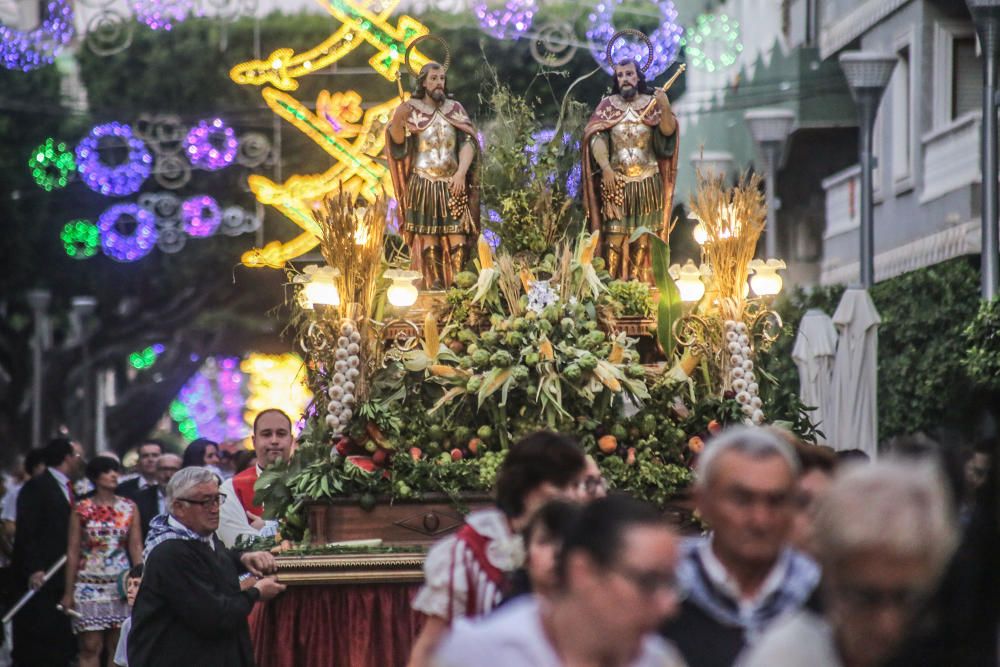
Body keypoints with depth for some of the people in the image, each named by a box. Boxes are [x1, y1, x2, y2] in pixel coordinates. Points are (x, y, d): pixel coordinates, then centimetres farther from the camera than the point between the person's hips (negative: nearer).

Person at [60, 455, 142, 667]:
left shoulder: (129, 508, 5)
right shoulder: (81, 509, 0)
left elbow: (136, 548, 3)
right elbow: (72, 552, 1)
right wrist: (69, 592, -2)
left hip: (120, 585, 2)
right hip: (89, 584, -2)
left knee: (117, 647, 2)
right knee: (90, 647, -4)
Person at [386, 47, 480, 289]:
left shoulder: (454, 109, 10)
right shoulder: (412, 108, 3)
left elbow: (468, 141, 2)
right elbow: (398, 141, -7)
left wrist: (462, 172, -13)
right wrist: (396, 121, -28)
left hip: (452, 185, 2)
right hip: (423, 184, -2)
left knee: (458, 237, -6)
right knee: (428, 238, -5)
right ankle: (434, 284, -2)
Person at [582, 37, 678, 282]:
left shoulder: (652, 103, 5)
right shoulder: (608, 105, 5)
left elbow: (668, 131, -8)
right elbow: (596, 137, -6)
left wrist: (666, 108, -27)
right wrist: (605, 167, -20)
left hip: (647, 183, 0)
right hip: (615, 181, 0)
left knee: (644, 238, -1)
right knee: (615, 235, -6)